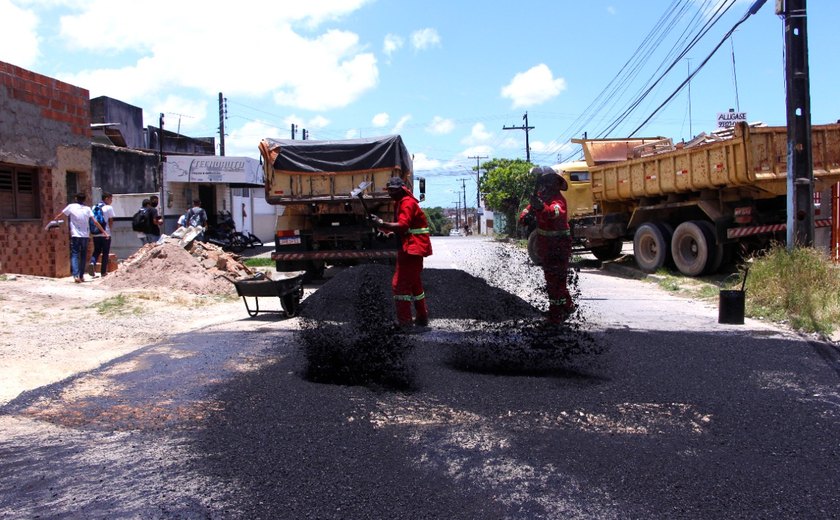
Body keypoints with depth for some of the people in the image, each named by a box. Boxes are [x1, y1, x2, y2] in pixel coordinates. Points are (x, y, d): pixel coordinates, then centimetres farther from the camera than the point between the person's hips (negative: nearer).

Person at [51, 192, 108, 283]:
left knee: (74, 255, -2)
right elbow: (95, 222, -1)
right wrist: (104, 231, 2)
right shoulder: (87, 209, 4)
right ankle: (81, 276, 16)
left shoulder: (71, 206, 0)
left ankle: (76, 275, -19)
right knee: (83, 256, 13)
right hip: (85, 235, 2)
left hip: (75, 235, -2)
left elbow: (60, 215, 7)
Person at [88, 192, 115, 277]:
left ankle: (92, 263, -14)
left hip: (95, 234, 4)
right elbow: (111, 221, -7)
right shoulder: (109, 208, -7)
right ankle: (103, 272, 6)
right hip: (106, 234, -4)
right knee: (105, 253, 5)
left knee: (96, 251, 15)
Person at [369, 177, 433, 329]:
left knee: (400, 283, -10)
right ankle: (422, 318, 26)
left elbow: (402, 225, -27)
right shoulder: (400, 203, 18)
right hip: (412, 247, 11)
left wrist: (382, 223, -27)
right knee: (414, 283, 18)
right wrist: (387, 230, -1)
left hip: (413, 247, -11)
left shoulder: (407, 203, -14)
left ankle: (403, 322, -8)